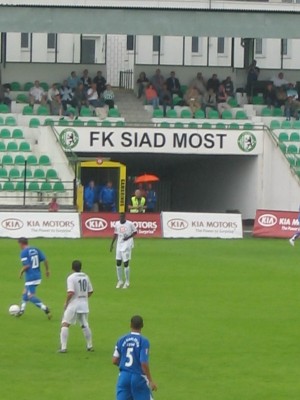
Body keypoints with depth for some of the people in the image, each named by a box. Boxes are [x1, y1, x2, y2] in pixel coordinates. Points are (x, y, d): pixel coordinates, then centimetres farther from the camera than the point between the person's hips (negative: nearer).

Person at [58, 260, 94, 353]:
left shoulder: (71, 278, -12)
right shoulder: (86, 277, 7)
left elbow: (71, 292, -21)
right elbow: (90, 291, 13)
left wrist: (66, 302, -7)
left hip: (73, 304, -6)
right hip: (84, 305, 6)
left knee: (65, 324, -3)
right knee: (85, 325, 19)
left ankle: (63, 347, -11)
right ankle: (90, 346, 25)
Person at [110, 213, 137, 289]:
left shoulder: (130, 224, -7)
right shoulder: (117, 224, 7)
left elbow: (135, 232, 0)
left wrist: (128, 237, -15)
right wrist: (112, 244, 15)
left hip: (127, 245, -5)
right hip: (119, 245, 5)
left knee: (126, 263, -6)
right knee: (118, 263, 5)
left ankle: (127, 282, 4)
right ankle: (120, 281, 17)